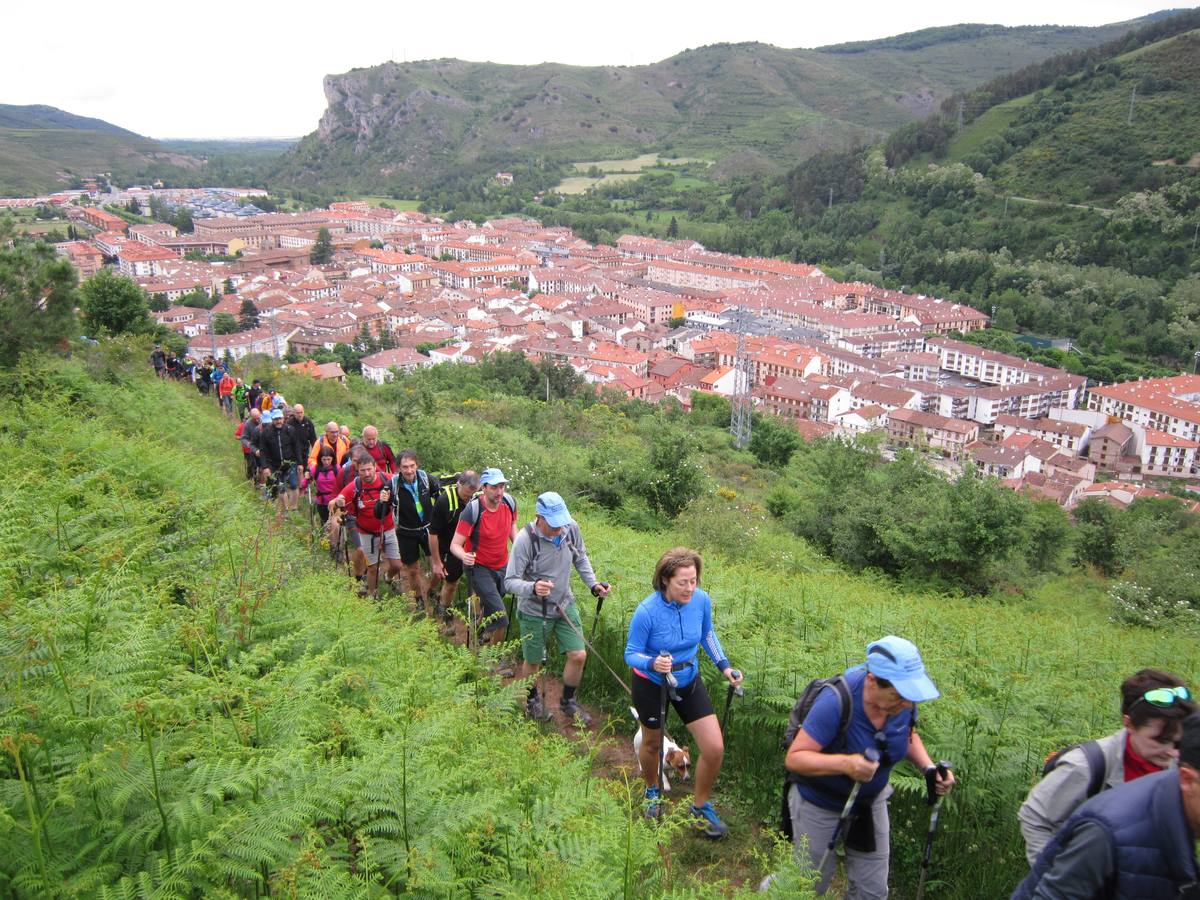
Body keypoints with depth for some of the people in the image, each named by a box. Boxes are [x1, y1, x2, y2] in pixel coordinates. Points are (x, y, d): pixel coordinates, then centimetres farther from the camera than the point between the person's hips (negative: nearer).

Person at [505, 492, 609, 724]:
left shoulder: (571, 528, -13)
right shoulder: (525, 539, -28)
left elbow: (580, 558, 8)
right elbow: (510, 581, -26)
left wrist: (593, 584, -2)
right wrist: (532, 588, -45)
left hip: (565, 605, 4)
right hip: (534, 611, -4)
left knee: (578, 655, 2)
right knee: (533, 661, 13)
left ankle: (568, 701, 29)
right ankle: (532, 699, 44)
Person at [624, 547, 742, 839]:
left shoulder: (702, 600, -19)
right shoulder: (647, 611, -32)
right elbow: (631, 653, -20)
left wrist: (724, 666, -7)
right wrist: (653, 663, -41)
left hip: (689, 681, 3)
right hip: (650, 685, -3)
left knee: (715, 748, -4)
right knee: (652, 743, 20)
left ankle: (701, 807, 23)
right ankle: (652, 791, 53)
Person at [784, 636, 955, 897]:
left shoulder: (903, 700, -18)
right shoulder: (836, 702, -36)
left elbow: (908, 735, 5)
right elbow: (794, 758, -34)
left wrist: (928, 767, -13)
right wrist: (845, 763, -48)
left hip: (871, 802, 5)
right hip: (820, 805, -5)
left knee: (873, 891, 16)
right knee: (809, 887, 13)